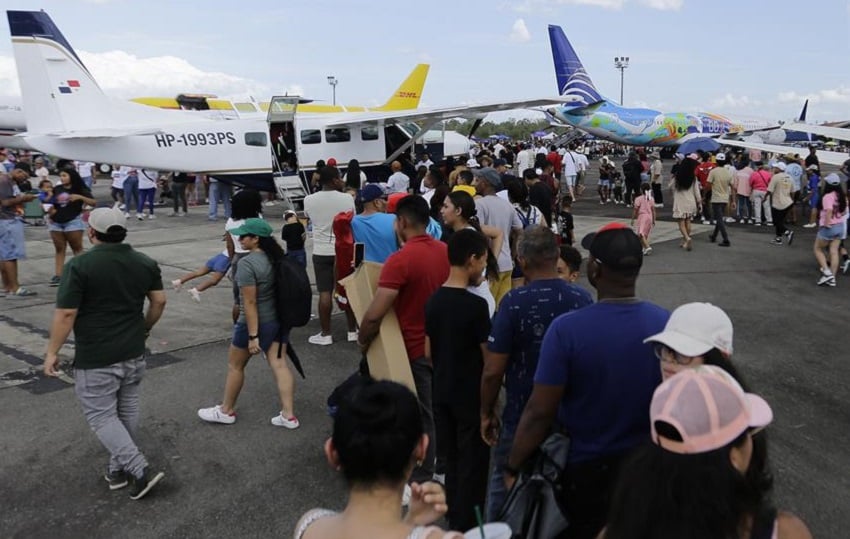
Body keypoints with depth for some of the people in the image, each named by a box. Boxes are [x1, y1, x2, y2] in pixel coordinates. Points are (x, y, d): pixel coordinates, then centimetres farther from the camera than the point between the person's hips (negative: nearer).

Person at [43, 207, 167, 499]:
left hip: (95, 359, -6)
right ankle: (119, 469, 29)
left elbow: (65, 314, -15)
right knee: (127, 411, 17)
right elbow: (159, 301, 7)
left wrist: (52, 352, -5)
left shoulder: (80, 265, -15)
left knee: (102, 417, 4)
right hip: (134, 353, 6)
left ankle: (141, 471, -3)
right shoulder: (145, 263, 2)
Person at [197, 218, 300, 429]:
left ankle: (226, 411, 29)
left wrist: (253, 336, -21)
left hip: (256, 322, -7)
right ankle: (288, 415, 8)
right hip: (279, 319, 7)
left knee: (235, 365, 13)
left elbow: (250, 302, -23)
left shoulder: (247, 263, -21)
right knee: (279, 364, 7)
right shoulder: (278, 257, 2)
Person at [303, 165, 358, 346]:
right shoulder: (347, 199, -11)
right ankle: (352, 331, 18)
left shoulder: (309, 200, -6)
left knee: (325, 292, 4)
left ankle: (325, 334, 10)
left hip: (321, 252, 1)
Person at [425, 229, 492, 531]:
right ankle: (466, 526, 21)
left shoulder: (433, 301, 0)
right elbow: (490, 359, -17)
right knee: (472, 465, 9)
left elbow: (429, 352, 8)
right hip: (471, 396, -7)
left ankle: (452, 521, 34)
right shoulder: (476, 305, -21)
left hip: (442, 393, 7)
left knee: (451, 461, 20)